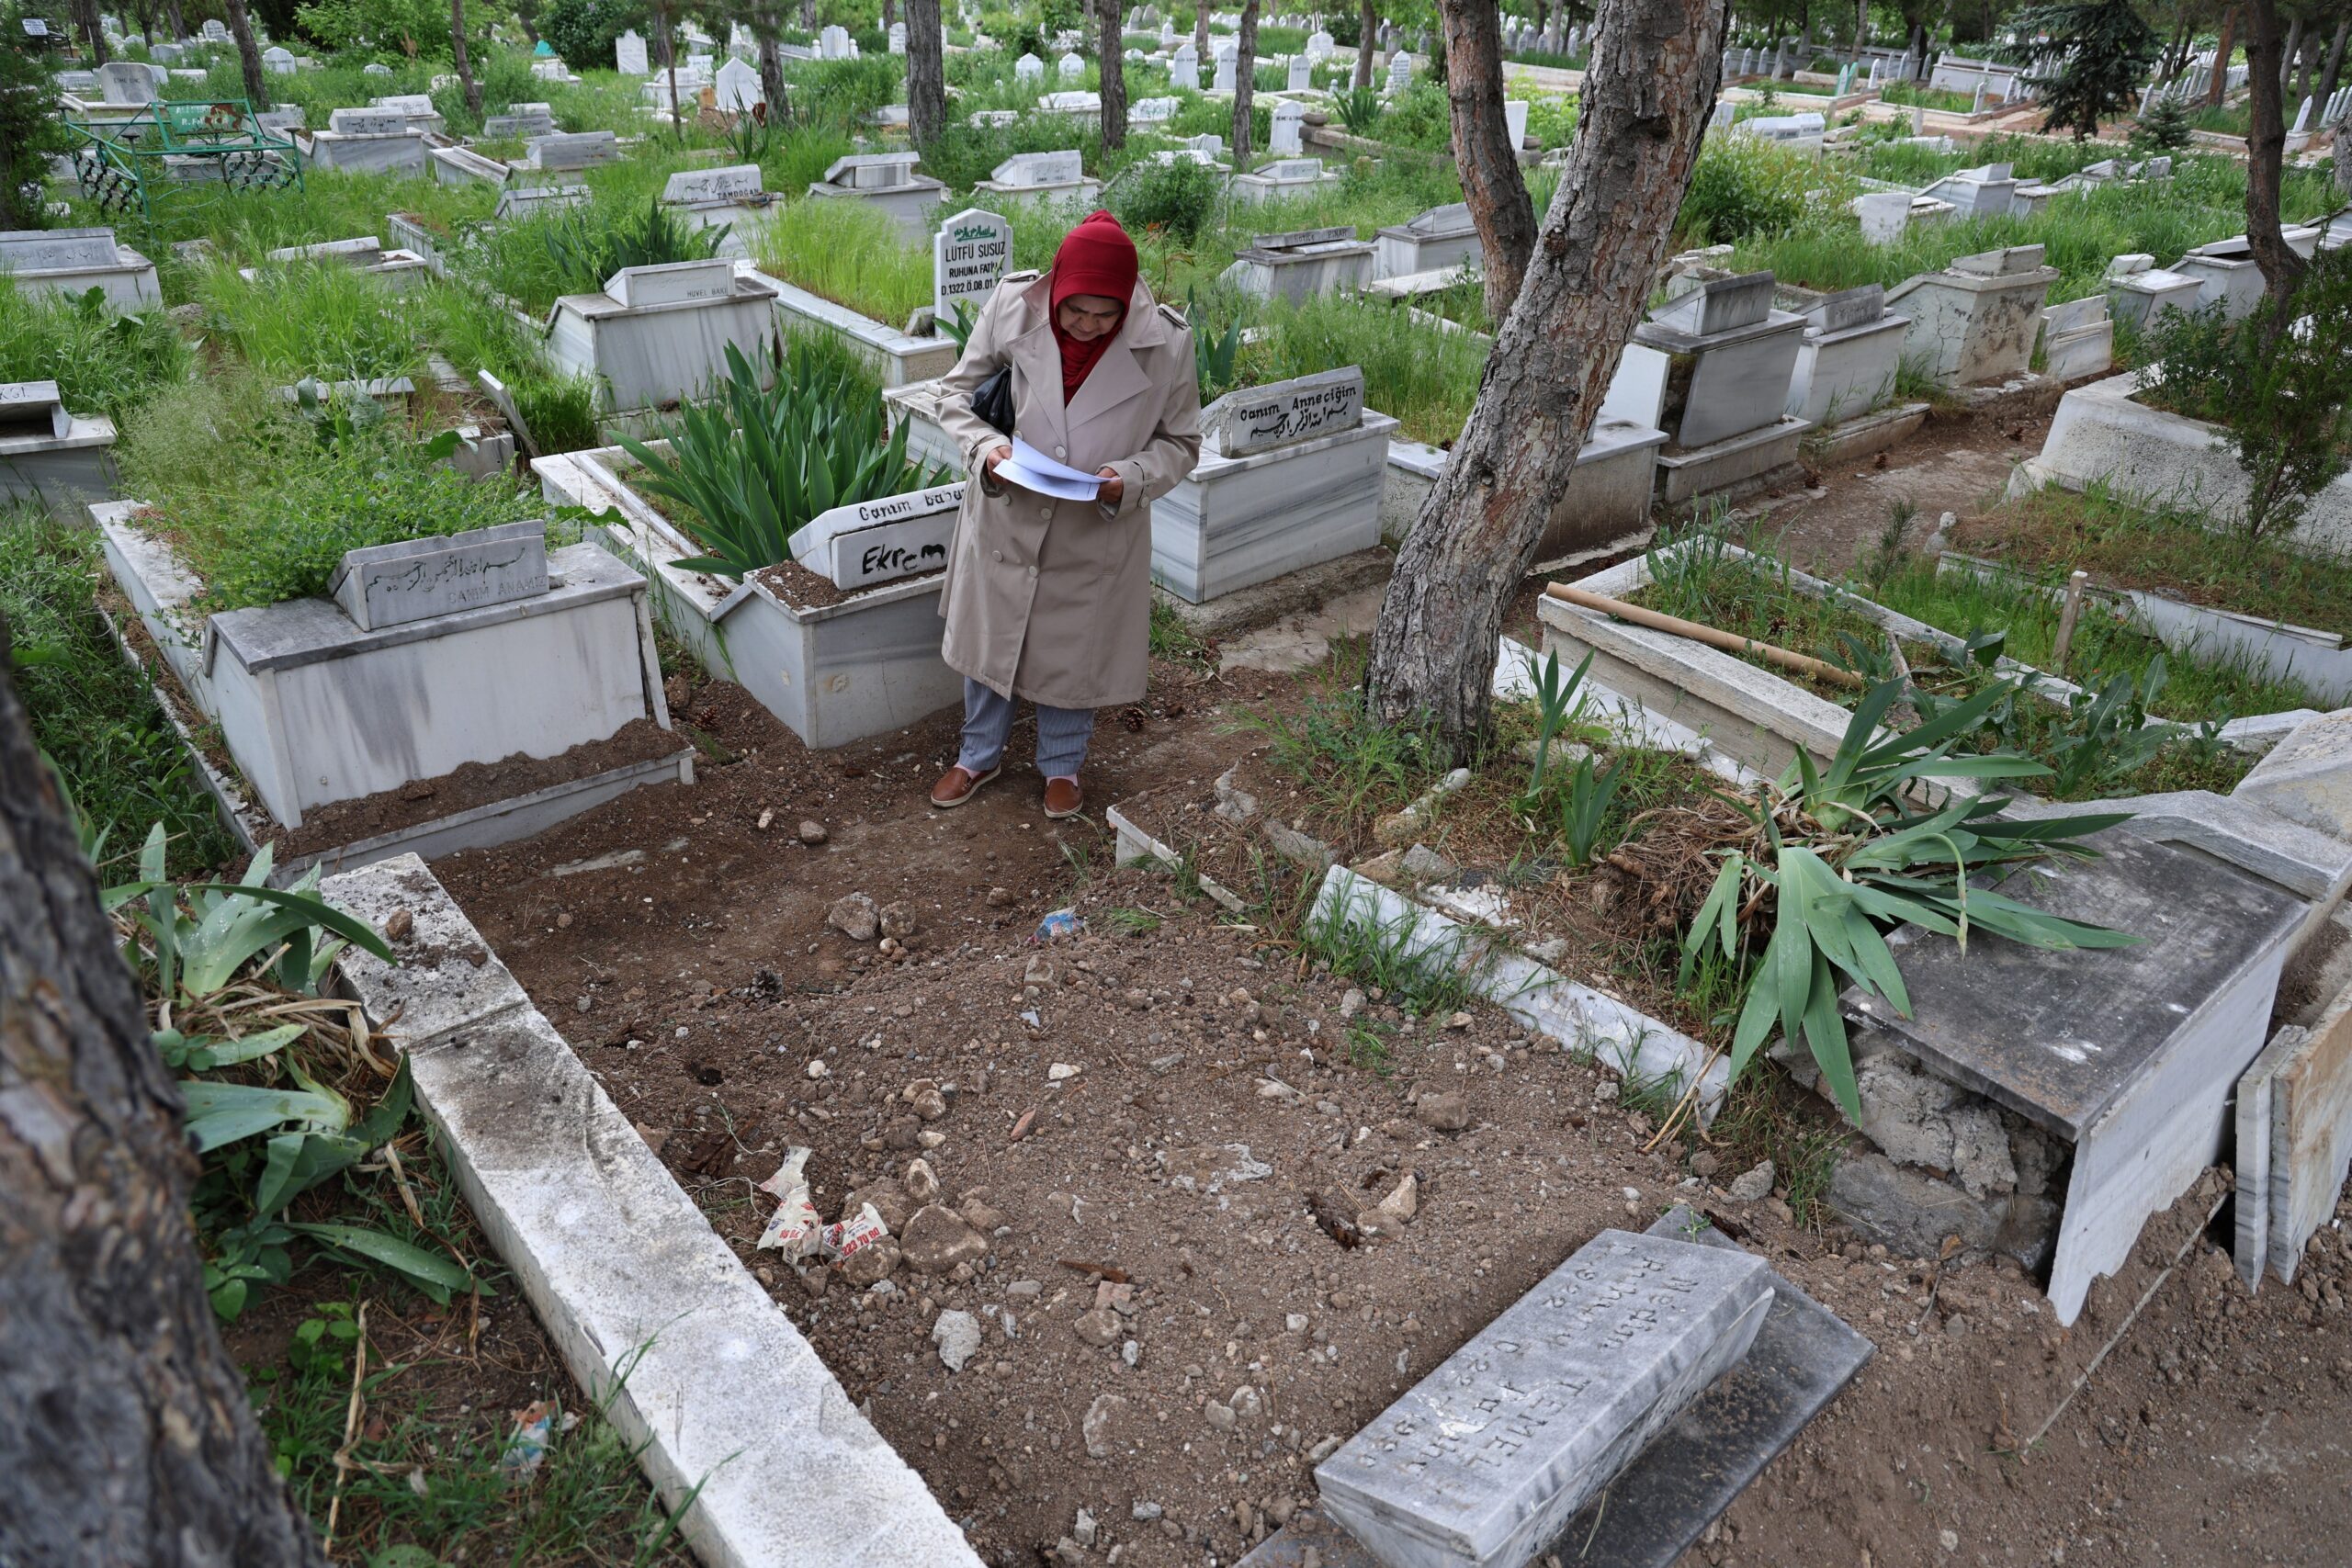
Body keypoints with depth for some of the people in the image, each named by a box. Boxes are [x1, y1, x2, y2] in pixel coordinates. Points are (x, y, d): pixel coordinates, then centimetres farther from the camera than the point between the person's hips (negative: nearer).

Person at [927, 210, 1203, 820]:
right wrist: (985, 447, -24)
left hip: (1096, 535, -1)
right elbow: (957, 392, -4)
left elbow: (1180, 442, -6)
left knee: (1075, 654, 16)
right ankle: (979, 755, 44)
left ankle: (1062, 764, 43)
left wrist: (1130, 479, -25)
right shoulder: (1012, 307, -18)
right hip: (1005, 516, 2)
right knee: (988, 638, 18)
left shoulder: (1165, 341, -20)